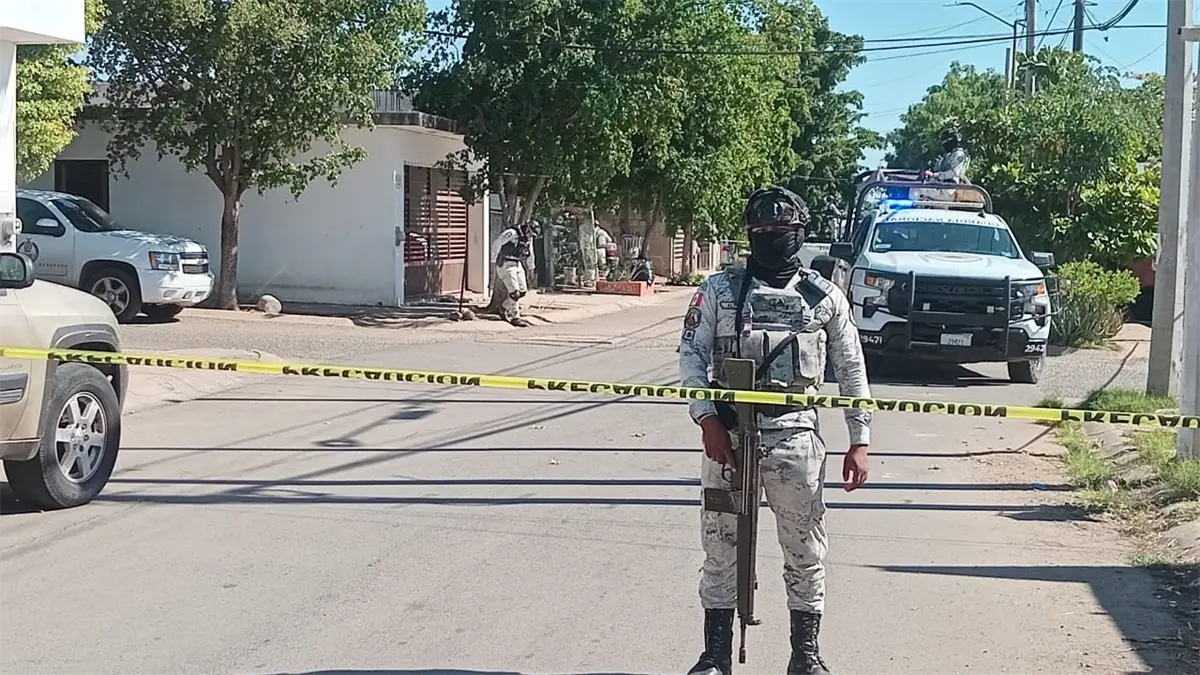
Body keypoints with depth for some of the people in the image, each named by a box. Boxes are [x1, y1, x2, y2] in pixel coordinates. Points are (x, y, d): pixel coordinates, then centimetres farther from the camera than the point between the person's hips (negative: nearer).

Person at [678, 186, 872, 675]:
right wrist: (707, 419, -12)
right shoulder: (719, 289, 5)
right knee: (721, 546, 6)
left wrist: (859, 442, 5)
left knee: (806, 550, 5)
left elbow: (851, 369, 10)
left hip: (795, 437, 0)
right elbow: (691, 355, 1)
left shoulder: (824, 297, 7)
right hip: (728, 434, 0)